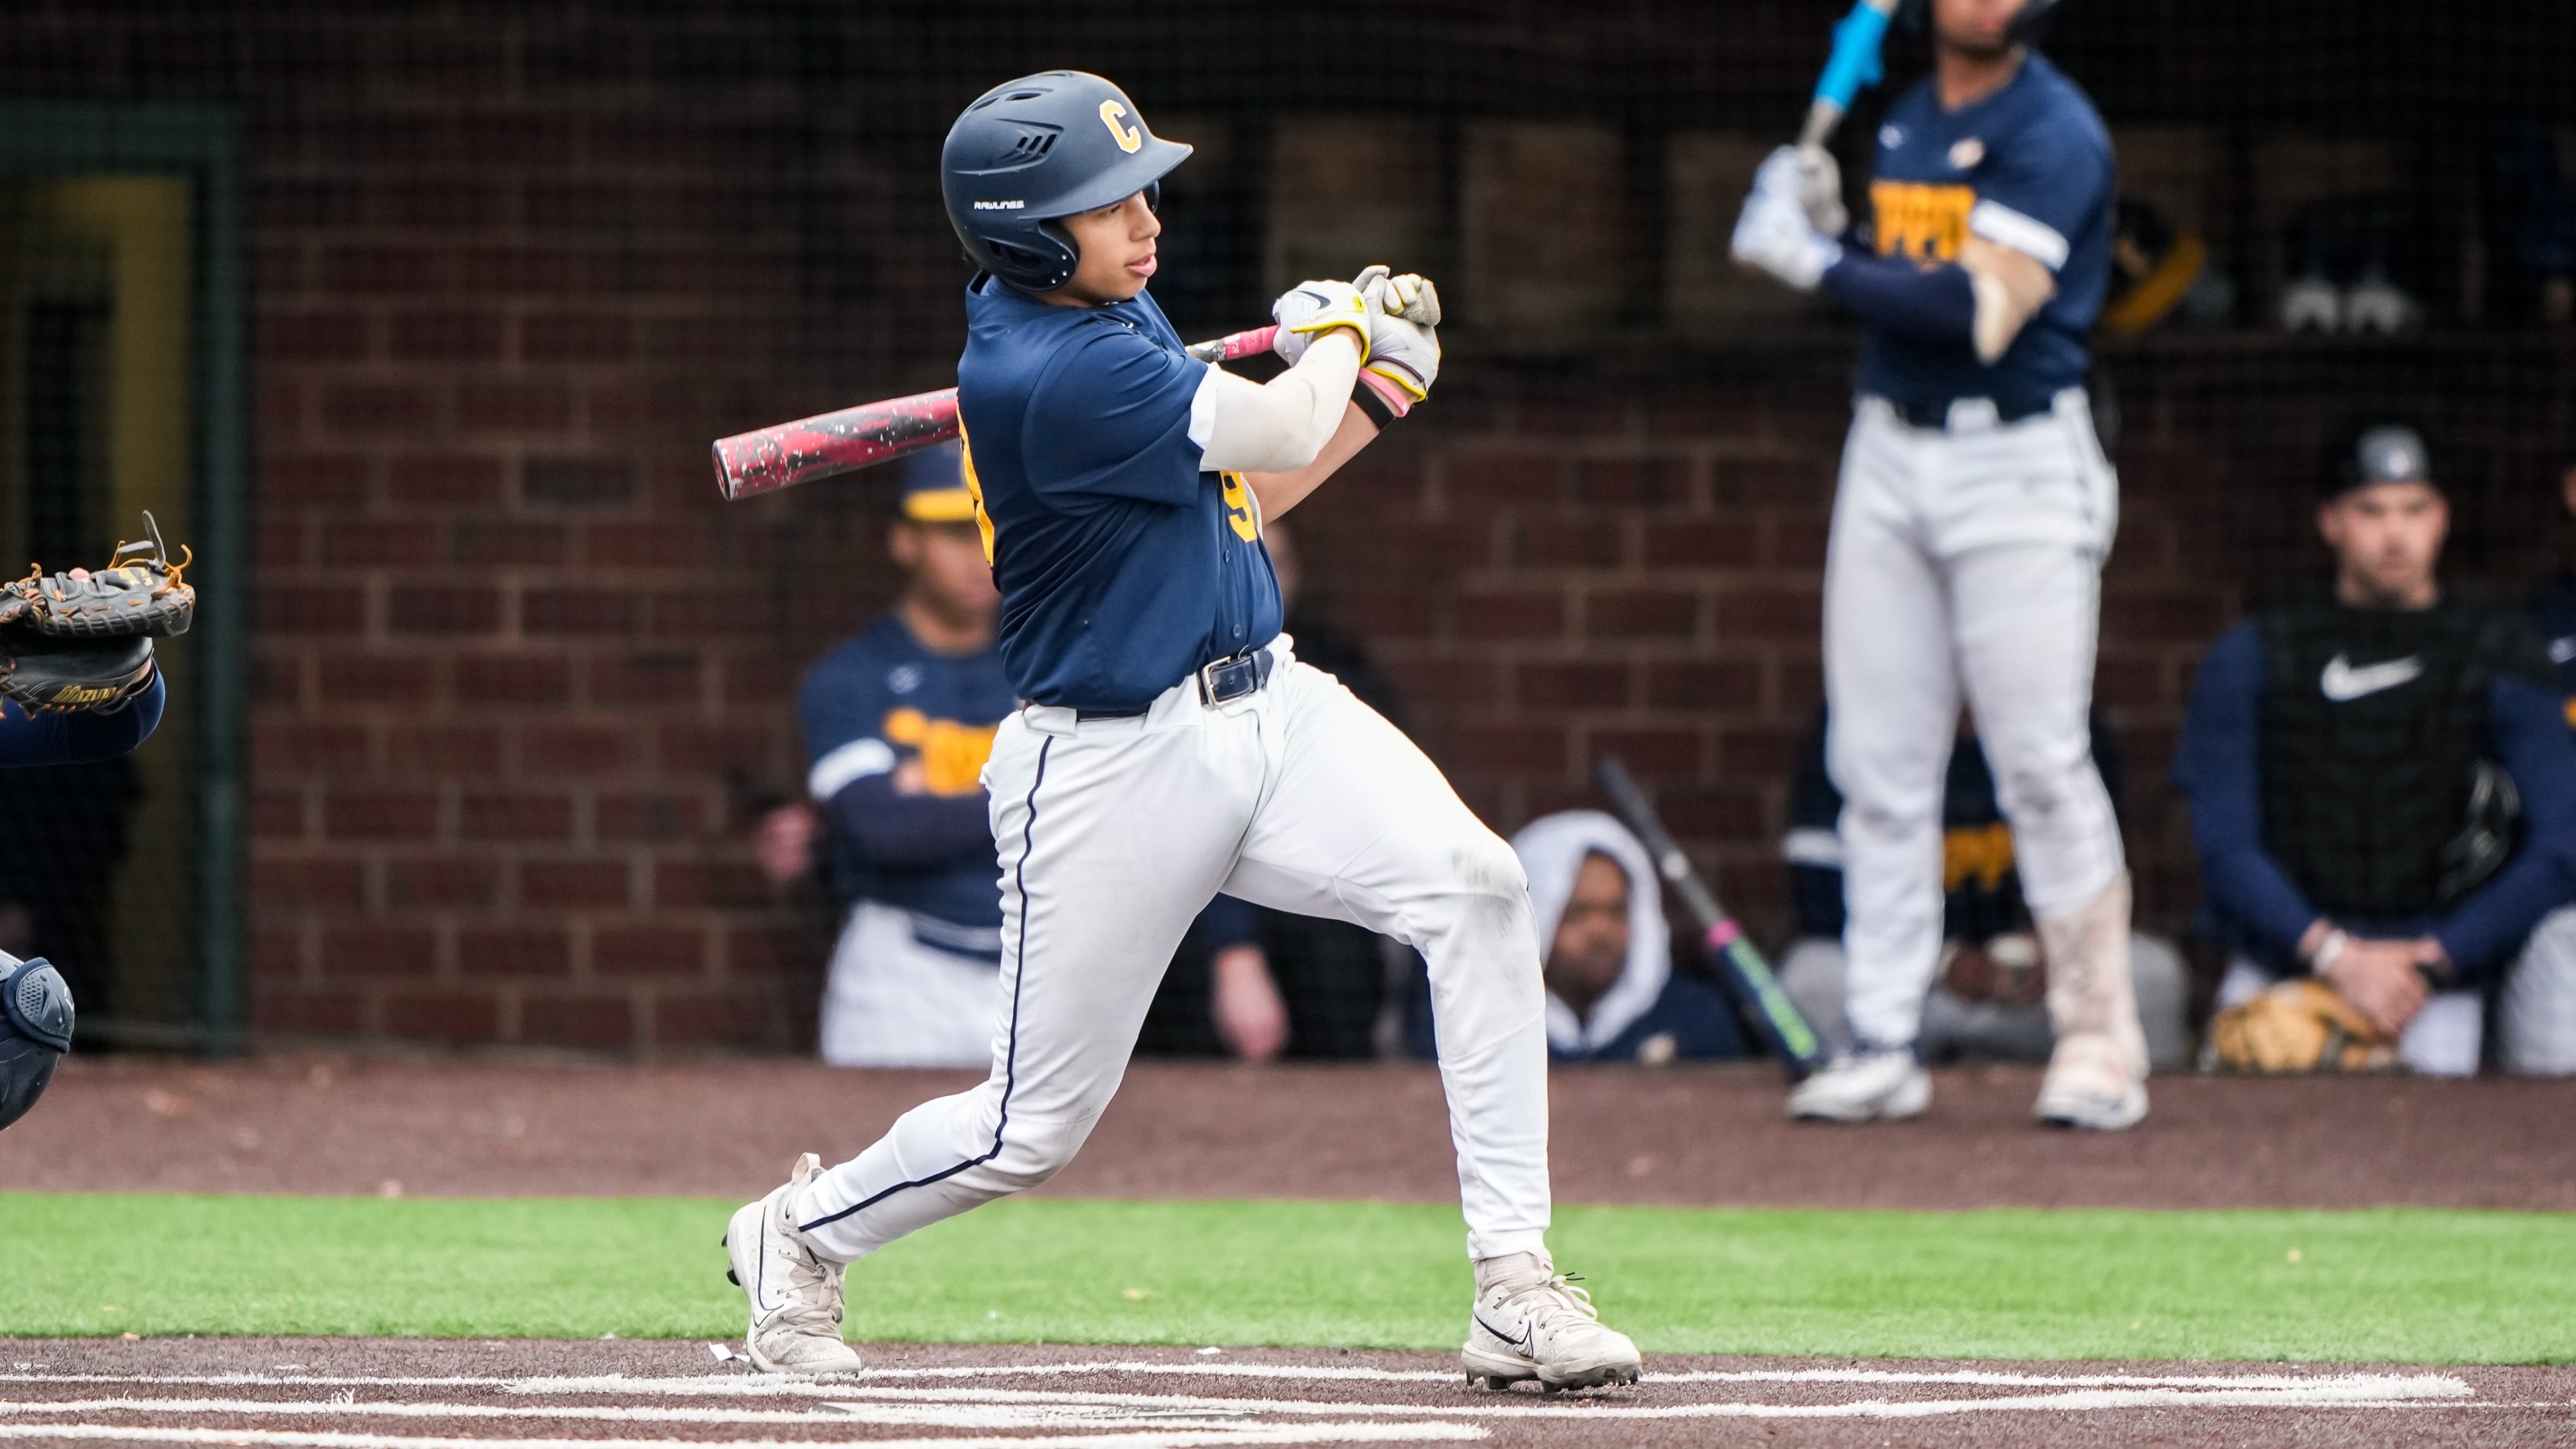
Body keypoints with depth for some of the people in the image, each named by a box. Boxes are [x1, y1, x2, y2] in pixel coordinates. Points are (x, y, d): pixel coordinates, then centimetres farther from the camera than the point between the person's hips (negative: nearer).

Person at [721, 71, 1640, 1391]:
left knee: (1474, 887, -17)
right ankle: (798, 1235, 34)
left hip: (1270, 707, 8)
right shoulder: (1042, 375, -24)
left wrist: (1376, 387, 6)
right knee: (1037, 1125, 3)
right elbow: (1284, 432, -19)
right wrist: (1335, 333, 3)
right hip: (1114, 772, -8)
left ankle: (1515, 1288, -17)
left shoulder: (1115, 310, 8)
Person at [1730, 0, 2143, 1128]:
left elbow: (1979, 312, -21)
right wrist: (1819, 227, 0)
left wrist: (1818, 264, -18)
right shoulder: (1906, 122, 13)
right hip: (1890, 452, 7)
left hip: (2018, 462, -7)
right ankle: (1883, 1044, 8)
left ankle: (2099, 1043, 0)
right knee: (1878, 766, 4)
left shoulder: (2054, 134, -11)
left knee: (2041, 763, -8)